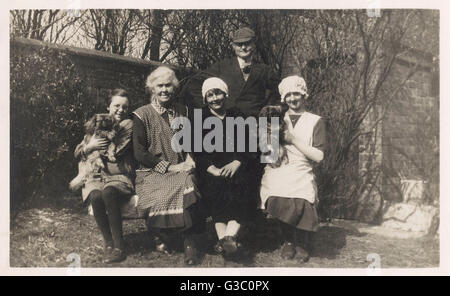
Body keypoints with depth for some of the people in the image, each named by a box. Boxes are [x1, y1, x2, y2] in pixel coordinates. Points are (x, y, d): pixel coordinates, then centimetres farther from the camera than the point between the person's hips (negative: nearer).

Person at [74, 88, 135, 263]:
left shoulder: (128, 125, 5)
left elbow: (115, 152, -8)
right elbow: (77, 154, 14)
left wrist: (93, 147, 4)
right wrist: (90, 146, -7)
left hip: (120, 178, -3)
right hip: (96, 177, 3)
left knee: (108, 192, -35)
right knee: (96, 196, -31)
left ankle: (119, 246, -26)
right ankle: (108, 243, -16)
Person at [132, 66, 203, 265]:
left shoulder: (182, 112, 15)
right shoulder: (142, 115, 1)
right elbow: (139, 153, -5)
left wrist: (189, 159, -1)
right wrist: (169, 167, -12)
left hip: (179, 170, 2)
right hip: (152, 172, -2)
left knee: (188, 186, -31)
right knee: (160, 195, -32)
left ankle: (189, 243, -19)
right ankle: (161, 236, -2)